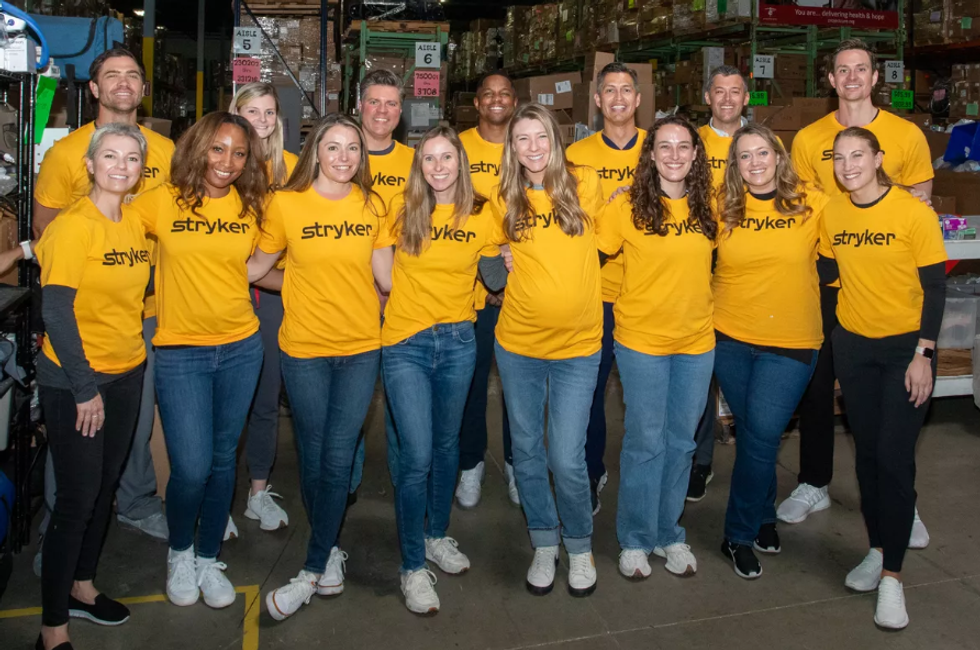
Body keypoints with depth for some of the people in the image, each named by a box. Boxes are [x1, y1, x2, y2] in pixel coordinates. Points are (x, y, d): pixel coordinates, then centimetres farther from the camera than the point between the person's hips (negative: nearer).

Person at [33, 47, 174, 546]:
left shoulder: (166, 151, 4)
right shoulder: (66, 152, -5)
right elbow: (45, 231, 0)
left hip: (148, 307, 3)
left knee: (139, 413, 14)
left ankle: (137, 504, 31)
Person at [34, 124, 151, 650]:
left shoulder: (135, 221, 4)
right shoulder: (74, 225, -16)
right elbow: (56, 311, -18)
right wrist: (85, 389, -17)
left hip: (126, 373, 7)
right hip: (73, 380, -7)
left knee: (105, 486, 17)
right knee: (77, 497, -2)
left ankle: (81, 586, 36)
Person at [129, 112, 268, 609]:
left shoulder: (252, 208, 2)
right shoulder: (162, 202, -7)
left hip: (240, 348, 3)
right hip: (181, 351, -3)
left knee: (222, 461, 12)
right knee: (191, 467, -7)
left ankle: (208, 559, 32)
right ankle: (179, 553, 24)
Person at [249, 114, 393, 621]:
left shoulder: (371, 206, 4)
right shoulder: (286, 204, -3)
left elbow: (387, 277, 4)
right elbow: (258, 266, 5)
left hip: (361, 349, 1)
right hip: (305, 350, -1)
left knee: (338, 460, -1)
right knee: (313, 458, 6)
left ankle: (312, 571, 13)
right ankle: (330, 550, 30)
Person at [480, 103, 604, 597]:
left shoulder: (585, 184, -3)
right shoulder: (503, 199, 1)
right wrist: (493, 268, -2)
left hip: (577, 345, -2)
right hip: (517, 342, 2)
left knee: (567, 459, -3)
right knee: (526, 451, 12)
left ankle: (580, 547, 23)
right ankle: (544, 543, 33)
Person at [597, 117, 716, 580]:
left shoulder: (709, 207, 2)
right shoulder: (627, 207, -8)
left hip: (697, 340, 4)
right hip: (642, 338, -3)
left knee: (680, 442, 12)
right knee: (646, 442, 3)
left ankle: (669, 534, 29)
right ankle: (635, 539, 20)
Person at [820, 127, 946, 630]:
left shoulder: (914, 213, -12)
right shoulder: (832, 213, 1)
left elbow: (935, 287, -10)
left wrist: (923, 355, -14)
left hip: (905, 349, -4)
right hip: (853, 345, 4)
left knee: (895, 459, -7)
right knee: (867, 453, 11)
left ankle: (892, 576, 3)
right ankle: (877, 550, 27)